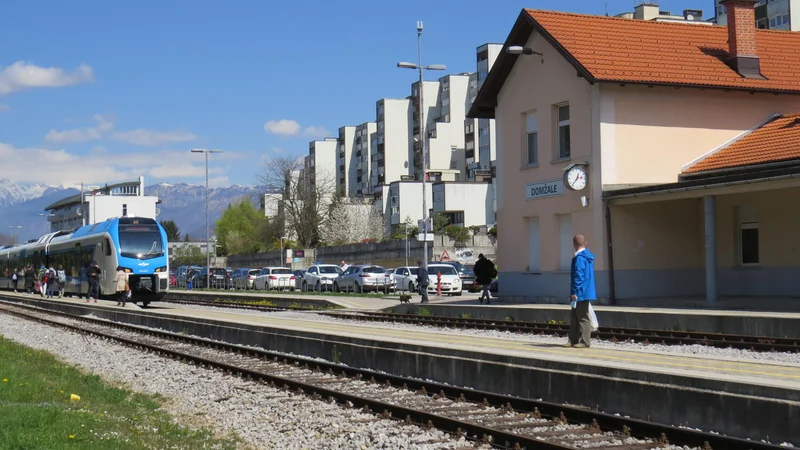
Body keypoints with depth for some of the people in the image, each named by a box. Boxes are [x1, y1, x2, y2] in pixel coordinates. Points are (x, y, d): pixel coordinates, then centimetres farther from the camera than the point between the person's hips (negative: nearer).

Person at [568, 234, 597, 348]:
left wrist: (575, 292, -20)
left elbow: (578, 276, -21)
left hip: (581, 293, -10)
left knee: (583, 318, -4)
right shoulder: (588, 256, 14)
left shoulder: (579, 258, -16)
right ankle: (573, 340, 18)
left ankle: (585, 342, -1)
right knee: (574, 317, 14)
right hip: (586, 292, 10)